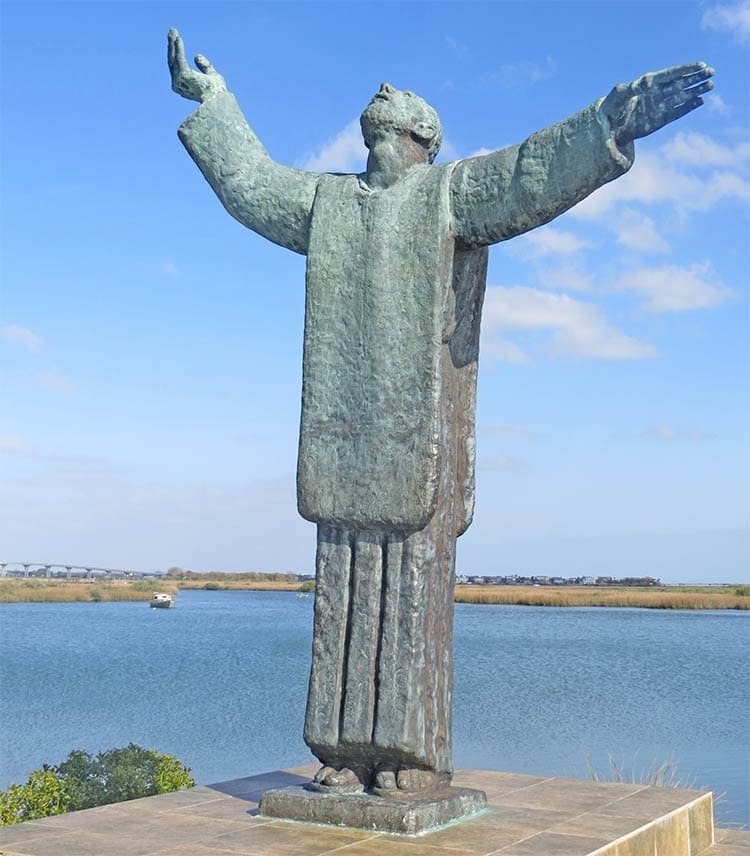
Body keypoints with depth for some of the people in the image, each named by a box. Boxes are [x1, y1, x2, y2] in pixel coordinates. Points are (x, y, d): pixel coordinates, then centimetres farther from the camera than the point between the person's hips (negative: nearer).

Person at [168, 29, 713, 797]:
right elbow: (252, 183, 32)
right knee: (347, 582, 4)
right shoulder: (332, 204, 20)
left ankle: (417, 755, 2)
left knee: (415, 581, -5)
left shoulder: (451, 194, 5)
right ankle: (352, 748, 11)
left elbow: (533, 174, -10)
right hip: (347, 429, 5)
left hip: (420, 427, -5)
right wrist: (211, 102, 38)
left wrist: (609, 125, -24)